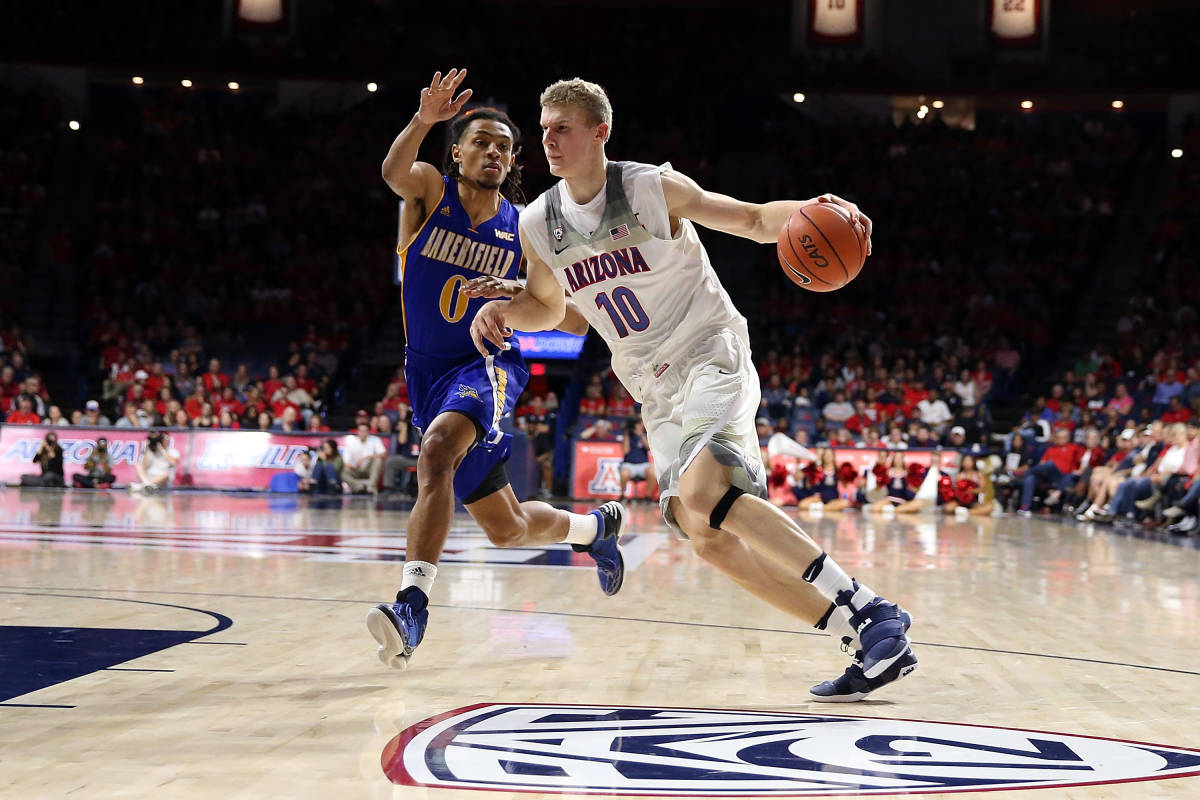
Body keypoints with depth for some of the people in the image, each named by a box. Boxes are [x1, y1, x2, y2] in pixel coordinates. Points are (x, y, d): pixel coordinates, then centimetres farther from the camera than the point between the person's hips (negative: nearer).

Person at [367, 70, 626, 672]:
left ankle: (411, 603, -44)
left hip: (487, 366, -3)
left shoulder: (525, 229, -1)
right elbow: (394, 172, -27)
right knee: (508, 529, 13)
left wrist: (523, 296, -20)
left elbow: (576, 322, 0)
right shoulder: (429, 189, -1)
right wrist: (423, 120, -47)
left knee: (438, 451, -37)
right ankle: (595, 525, 44)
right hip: (428, 373, 3)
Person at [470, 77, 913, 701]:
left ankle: (869, 610, -27)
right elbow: (548, 307, 20)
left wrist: (808, 211, -24)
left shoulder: (655, 188, -9)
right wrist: (499, 310, -2)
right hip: (655, 390, 6)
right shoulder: (538, 224, 4)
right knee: (709, 538, -7)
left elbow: (753, 220, -2)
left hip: (711, 352, -6)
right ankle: (866, 645, -2)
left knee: (703, 494, -31)